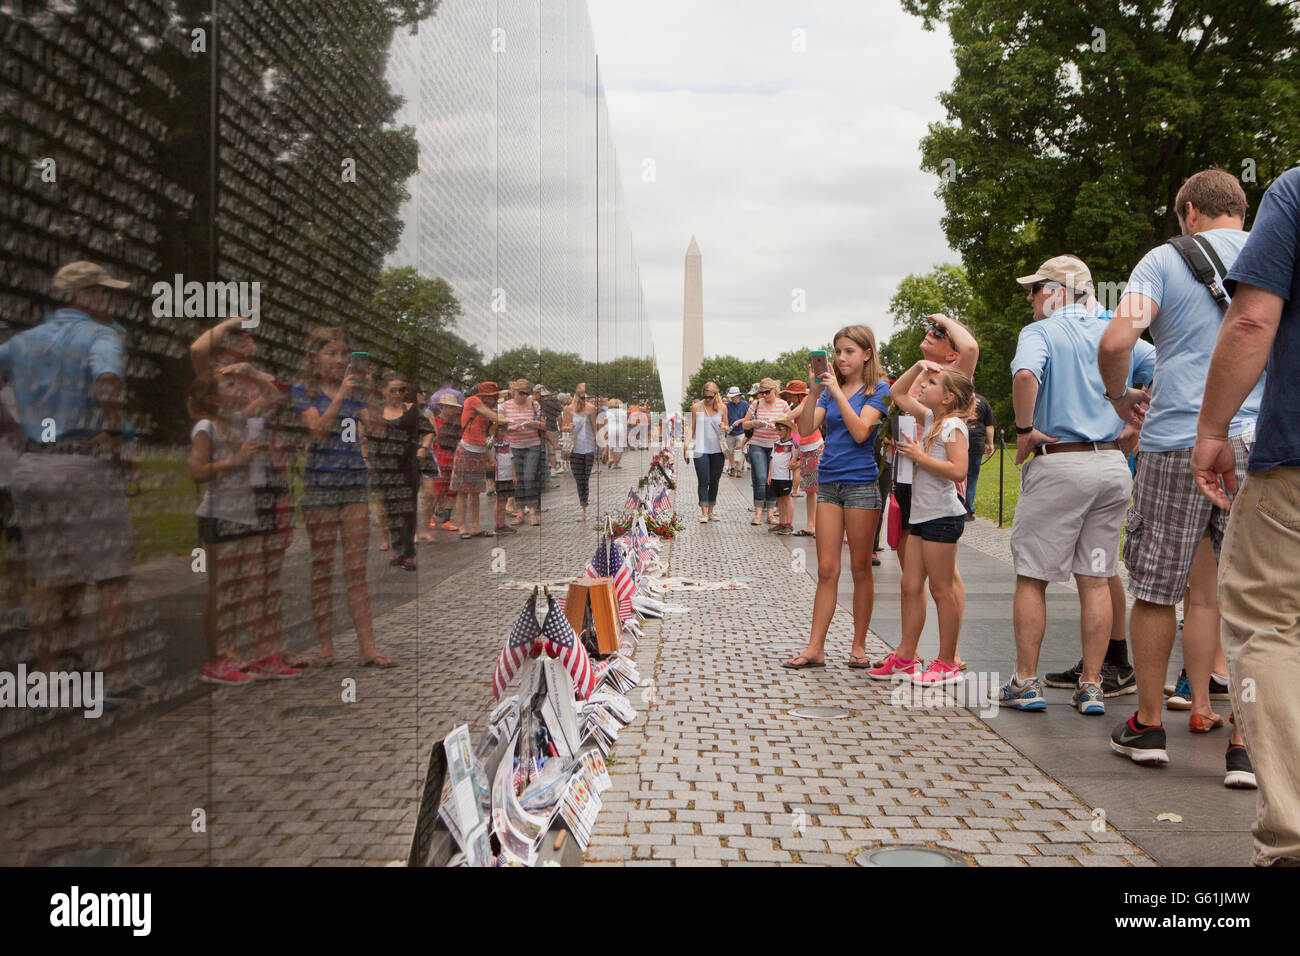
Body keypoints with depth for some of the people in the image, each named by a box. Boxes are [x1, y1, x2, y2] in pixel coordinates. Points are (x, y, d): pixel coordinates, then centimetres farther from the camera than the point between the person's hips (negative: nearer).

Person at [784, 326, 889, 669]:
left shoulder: (877, 389, -1)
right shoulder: (830, 389, 11)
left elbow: (860, 431, -16)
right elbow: (806, 429, 0)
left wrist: (836, 391, -17)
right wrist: (815, 391, -11)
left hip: (861, 483, -4)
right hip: (828, 483, 4)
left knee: (860, 568, 4)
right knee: (826, 569, 3)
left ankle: (859, 646, 15)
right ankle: (815, 648, 4)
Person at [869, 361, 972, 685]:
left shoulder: (953, 425, -12)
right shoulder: (930, 418, 13)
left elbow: (958, 471, -23)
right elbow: (898, 393, 24)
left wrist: (920, 456, -18)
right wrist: (918, 366, 12)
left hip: (943, 516, -9)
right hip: (921, 514, 9)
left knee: (941, 590, -2)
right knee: (911, 586, 9)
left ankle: (947, 663, 6)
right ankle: (904, 658, 15)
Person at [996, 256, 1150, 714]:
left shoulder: (1041, 332, -5)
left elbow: (1025, 374, -26)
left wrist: (1024, 429, -15)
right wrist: (1137, 426, 12)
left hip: (1059, 464, -5)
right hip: (1113, 466, 5)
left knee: (1032, 577, 5)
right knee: (1096, 579, 9)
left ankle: (1026, 682, 9)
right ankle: (1091, 686, 12)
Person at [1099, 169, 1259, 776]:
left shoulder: (1166, 259, 2)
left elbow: (1115, 342, -12)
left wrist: (1119, 396, 7)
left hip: (1177, 443, -2)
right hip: (1258, 444, 3)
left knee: (1155, 591, 8)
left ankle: (1147, 726, 18)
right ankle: (1246, 743, 6)